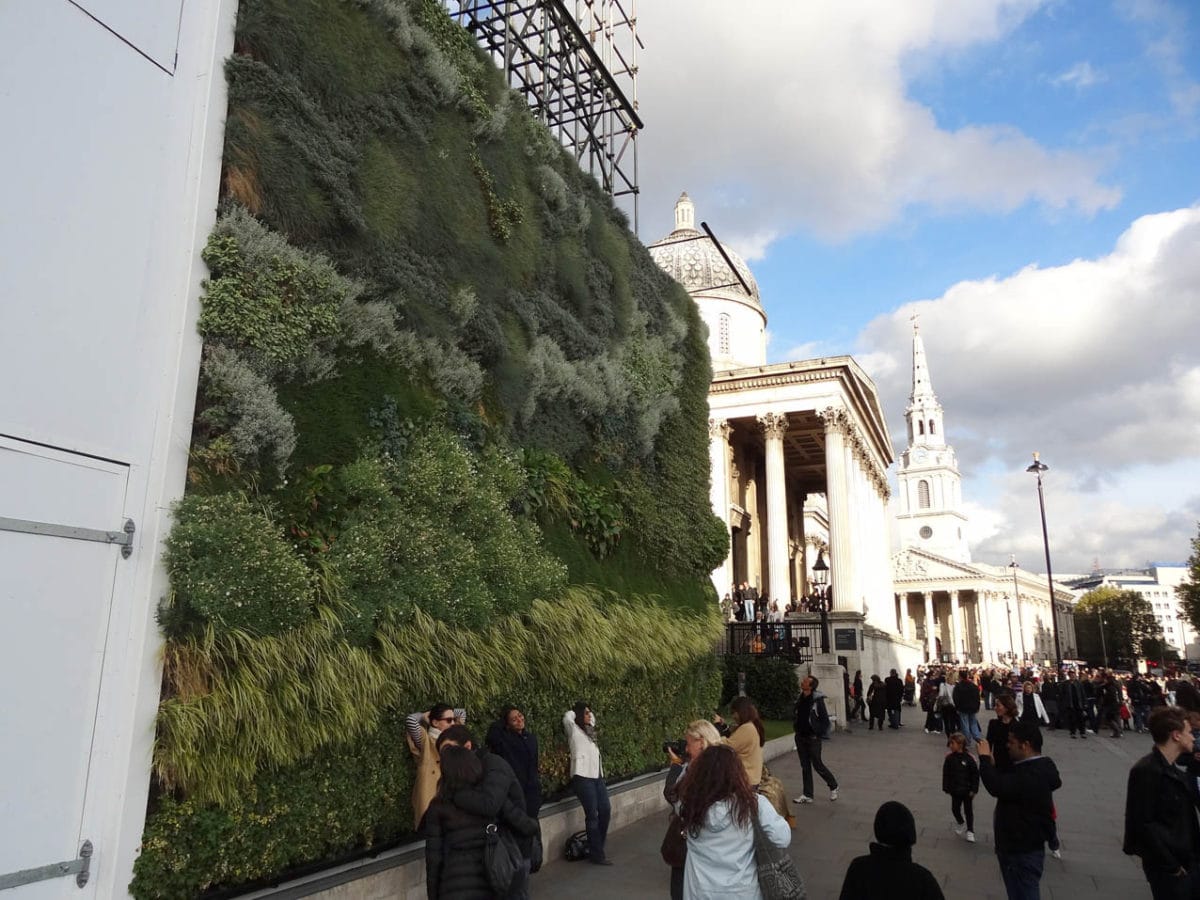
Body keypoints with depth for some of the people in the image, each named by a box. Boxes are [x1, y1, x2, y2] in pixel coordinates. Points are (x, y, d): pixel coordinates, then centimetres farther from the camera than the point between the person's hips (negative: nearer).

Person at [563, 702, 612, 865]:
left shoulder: (589, 730, 18)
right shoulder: (574, 730, -2)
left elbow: (593, 717, 36)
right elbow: (567, 717, -18)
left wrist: (589, 713, 18)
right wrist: (575, 711, 0)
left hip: (597, 776, 8)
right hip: (582, 777, -8)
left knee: (605, 810, 7)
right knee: (592, 815, -5)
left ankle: (598, 844, 24)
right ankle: (596, 854, 2)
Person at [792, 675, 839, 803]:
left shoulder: (817, 700, -16)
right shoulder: (800, 699, 3)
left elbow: (825, 719, -13)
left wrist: (820, 734, -11)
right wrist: (796, 729, 9)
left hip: (813, 738, -6)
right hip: (800, 737, 6)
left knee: (817, 765, 2)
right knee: (805, 766, 11)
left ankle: (833, 786, 27)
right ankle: (807, 795, 19)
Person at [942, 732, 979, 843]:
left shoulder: (969, 758, -17)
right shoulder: (949, 758, -9)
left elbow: (975, 775, -10)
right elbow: (946, 774, -2)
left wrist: (974, 790, -10)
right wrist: (946, 788, -2)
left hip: (967, 790, -3)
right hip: (955, 790, 3)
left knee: (968, 810, 8)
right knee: (955, 809, 14)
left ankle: (970, 831, 24)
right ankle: (960, 823, 42)